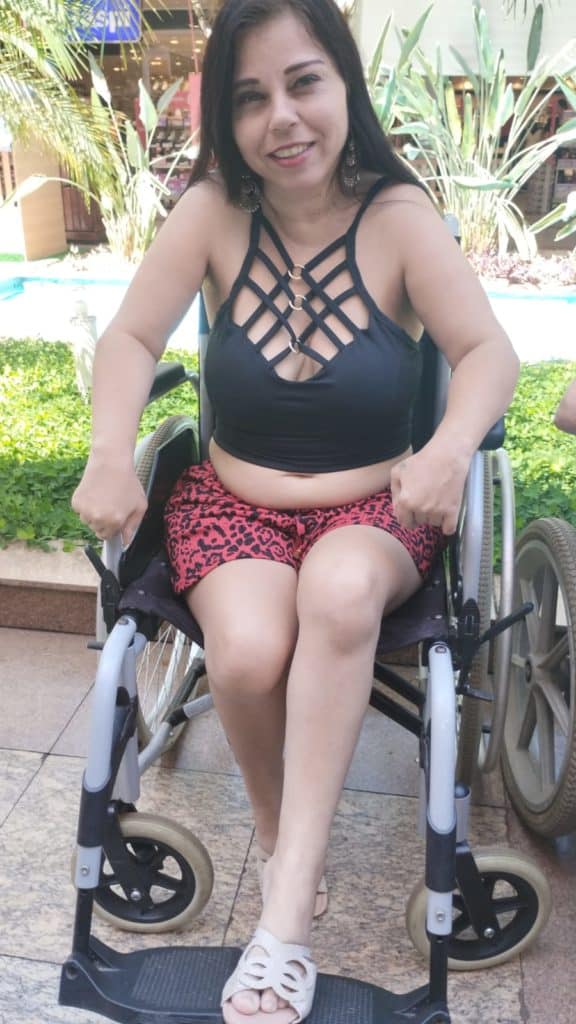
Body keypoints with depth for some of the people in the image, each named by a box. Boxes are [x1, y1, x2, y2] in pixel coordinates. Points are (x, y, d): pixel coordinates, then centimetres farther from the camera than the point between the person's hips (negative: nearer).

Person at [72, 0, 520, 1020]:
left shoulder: (397, 215, -6)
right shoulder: (214, 211, -3)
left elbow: (488, 352, -12)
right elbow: (130, 339, -5)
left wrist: (453, 445, -33)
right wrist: (110, 455, -23)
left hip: (376, 508, 0)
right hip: (231, 502, 1)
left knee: (341, 590, -35)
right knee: (248, 654, -29)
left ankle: (287, 913, -24)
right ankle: (275, 828, 5)